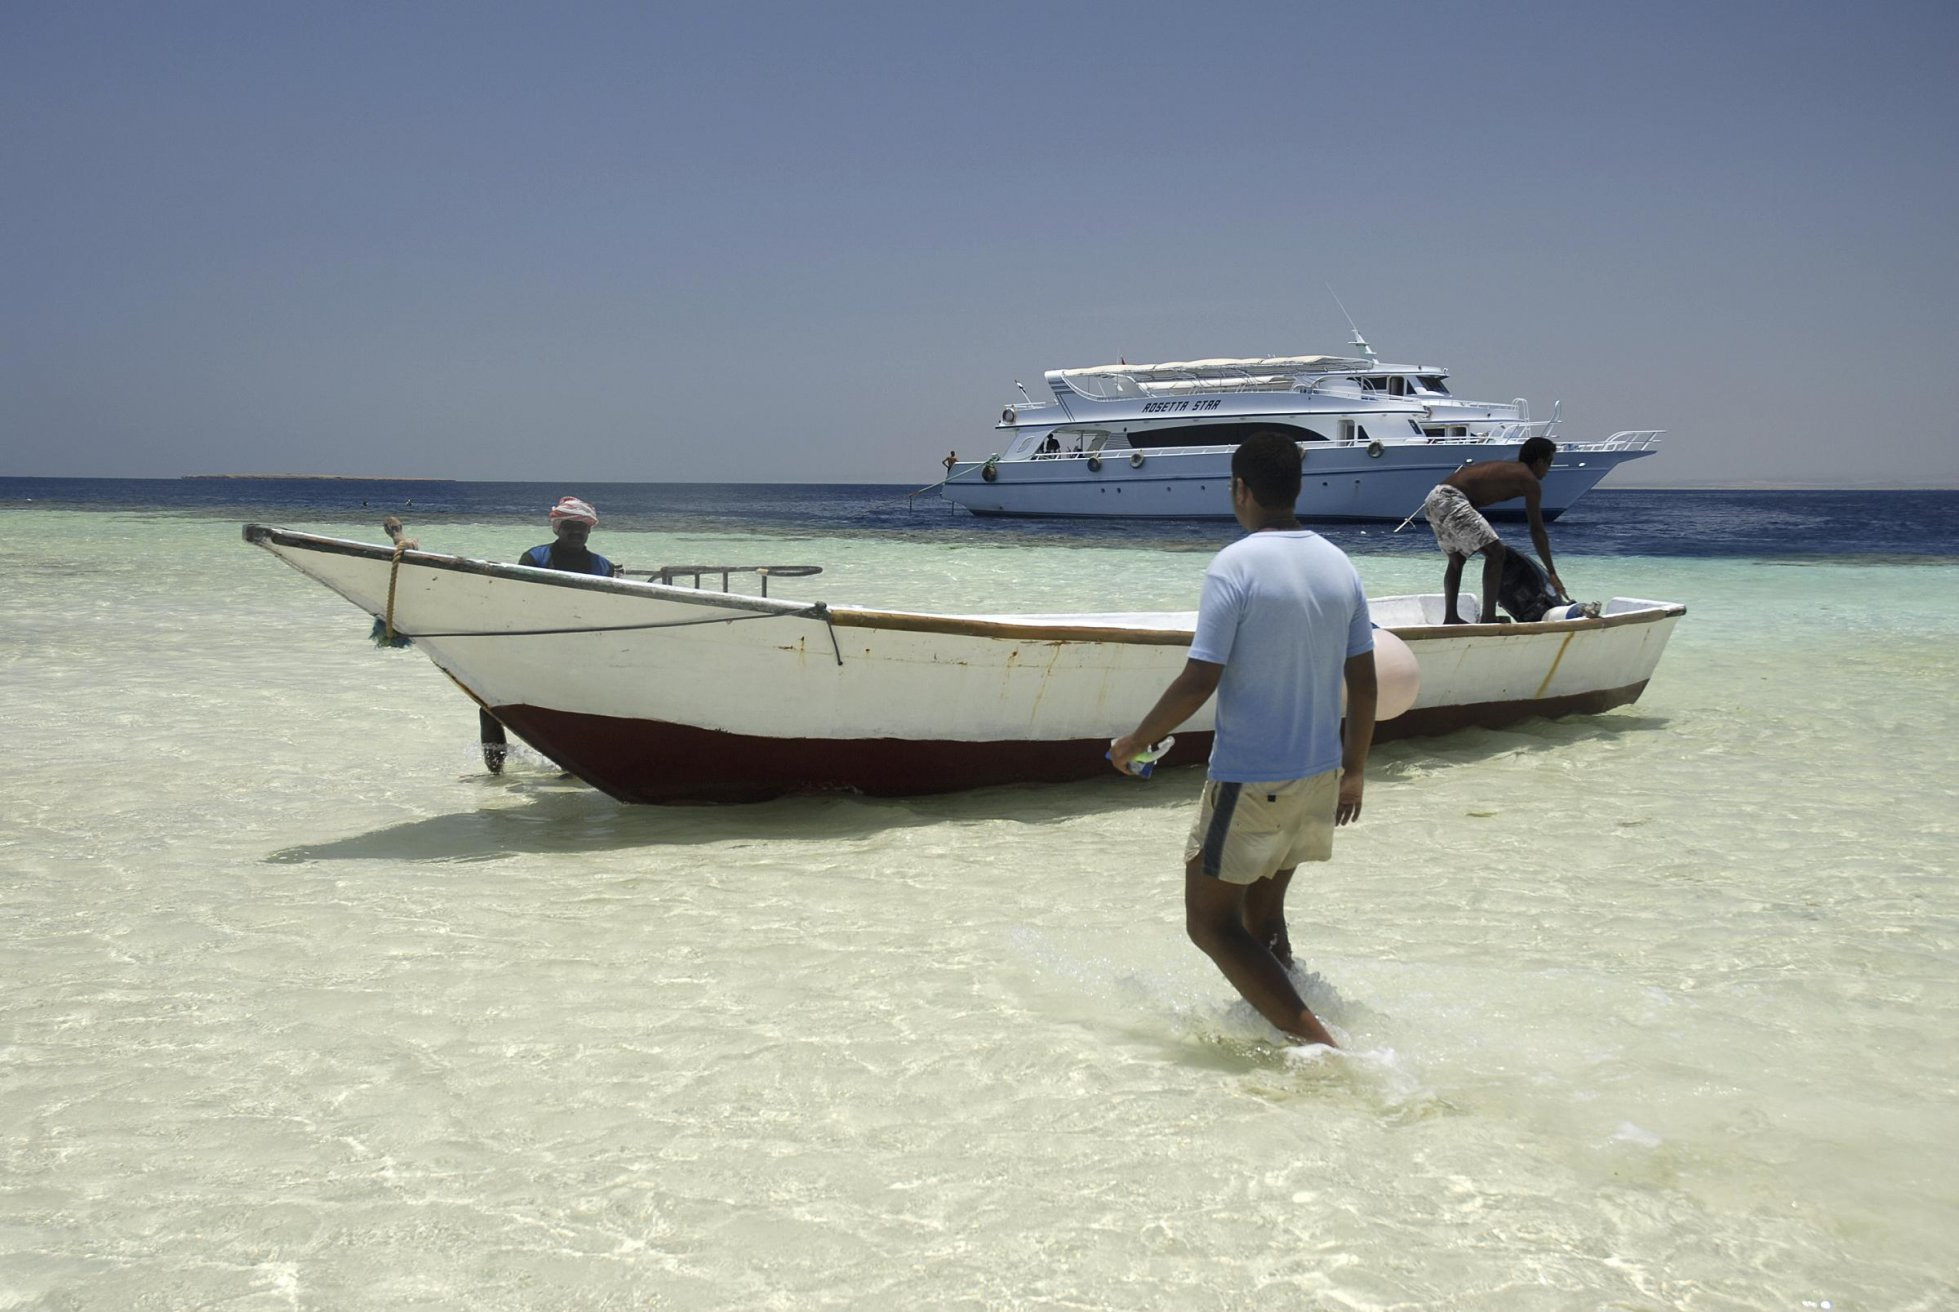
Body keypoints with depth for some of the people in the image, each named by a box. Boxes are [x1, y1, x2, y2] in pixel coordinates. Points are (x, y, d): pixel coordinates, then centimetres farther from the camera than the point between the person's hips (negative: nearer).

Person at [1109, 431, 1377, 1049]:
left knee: (1211, 923, 3)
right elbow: (1363, 682, 8)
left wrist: (1136, 741, -4)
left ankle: (1318, 1045, -6)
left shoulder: (1235, 566, -16)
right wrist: (1354, 771, 20)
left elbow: (1199, 680, -18)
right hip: (1318, 778, 7)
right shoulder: (1340, 566, 4)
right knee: (1263, 916, 21)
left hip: (1249, 782, -7)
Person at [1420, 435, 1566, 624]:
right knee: (1495, 553, -4)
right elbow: (1537, 531, 1)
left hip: (1434, 499, 9)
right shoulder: (1530, 481, 2)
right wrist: (1552, 573, 6)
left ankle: (1450, 617, 25)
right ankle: (1488, 618, -6)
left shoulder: (1504, 468, 27)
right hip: (1450, 501, -9)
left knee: (1457, 559, 24)